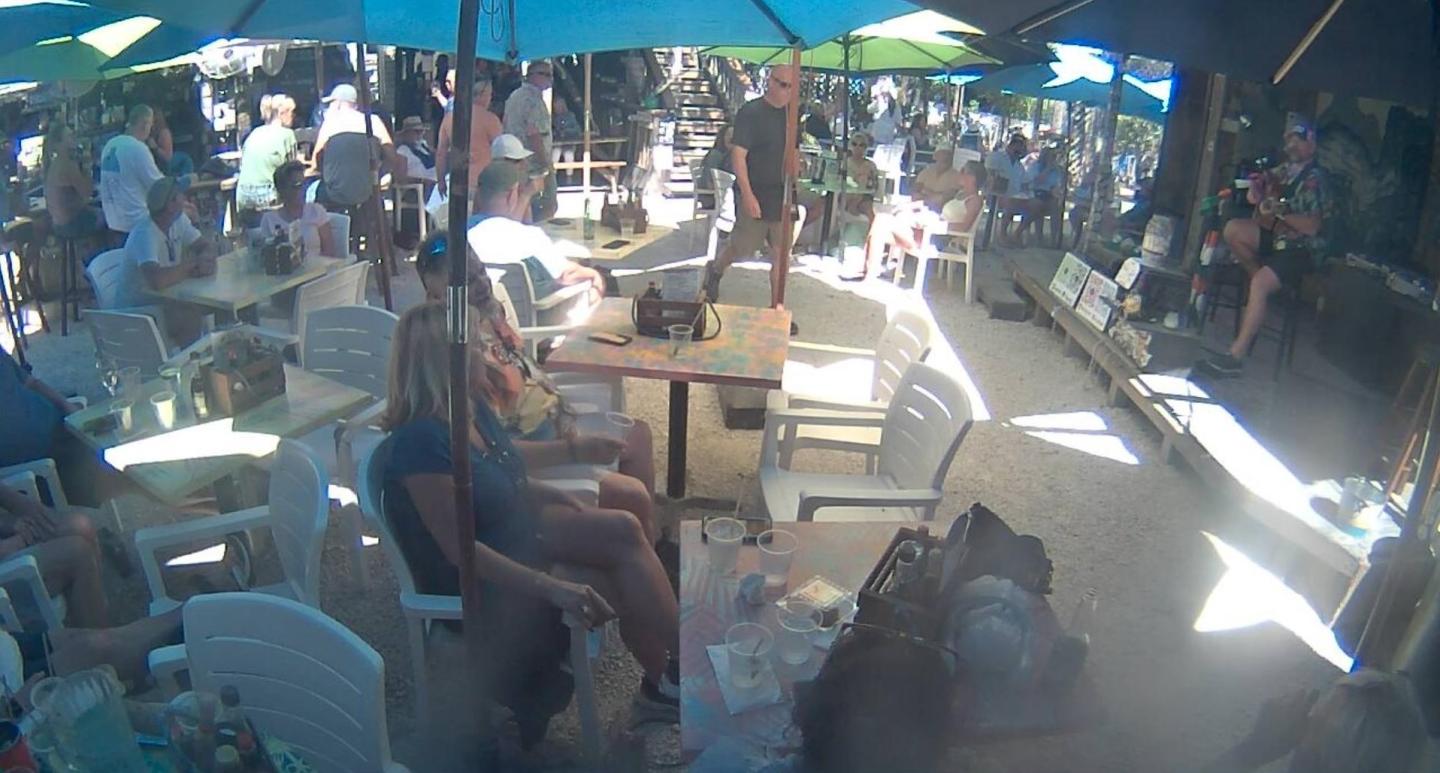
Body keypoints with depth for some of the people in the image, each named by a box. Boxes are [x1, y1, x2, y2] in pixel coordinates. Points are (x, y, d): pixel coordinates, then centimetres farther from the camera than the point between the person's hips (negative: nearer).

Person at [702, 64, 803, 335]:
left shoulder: (789, 115, 10)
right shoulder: (751, 113, -11)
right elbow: (738, 155, -16)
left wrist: (795, 166, 2)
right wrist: (747, 195, -22)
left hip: (781, 195, 6)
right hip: (754, 195, -6)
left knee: (781, 253, 4)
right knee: (742, 246, 6)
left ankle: (777, 308, 11)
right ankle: (715, 269, 39)